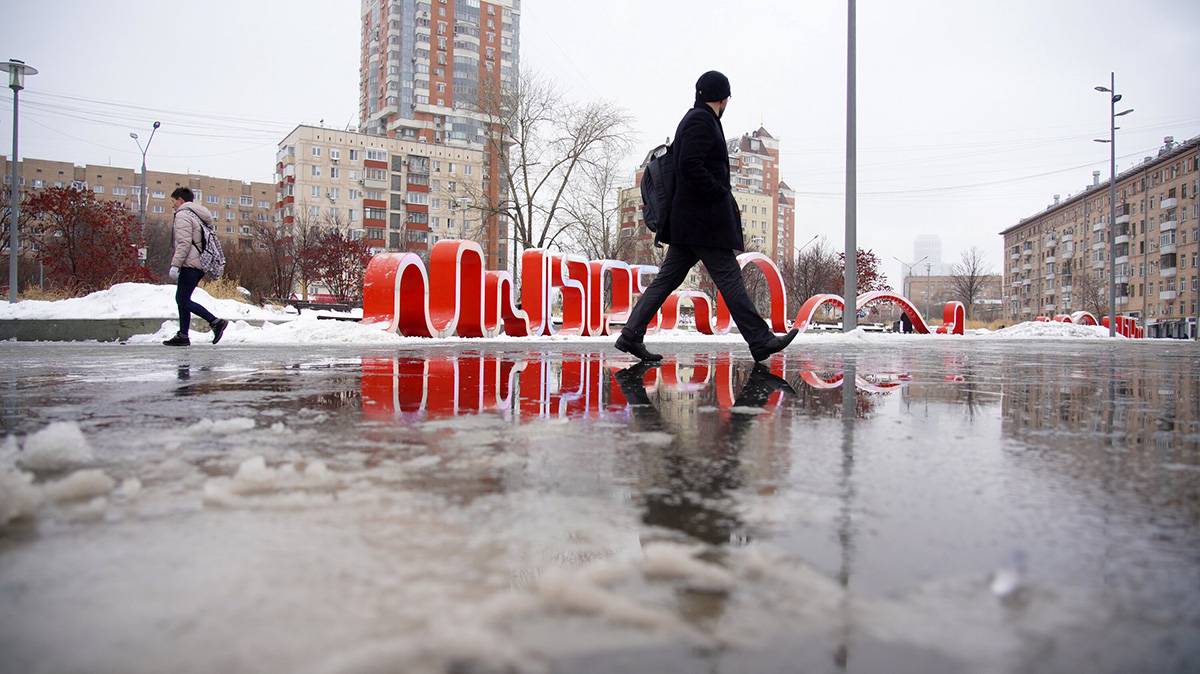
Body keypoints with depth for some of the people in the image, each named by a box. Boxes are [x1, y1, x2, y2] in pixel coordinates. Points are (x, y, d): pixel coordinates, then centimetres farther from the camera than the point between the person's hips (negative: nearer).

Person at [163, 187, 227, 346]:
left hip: (190, 264, -10)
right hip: (200, 263, 10)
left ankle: (216, 321, -17)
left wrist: (175, 265, -19)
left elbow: (184, 243, -18)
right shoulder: (197, 215, 23)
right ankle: (183, 335, 12)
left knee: (183, 301, -8)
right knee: (181, 299, 12)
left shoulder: (183, 214, -8)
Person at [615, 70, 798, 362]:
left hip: (688, 218, 10)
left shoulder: (693, 119, 21)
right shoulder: (702, 121, -9)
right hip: (703, 218, -10)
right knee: (729, 277, -5)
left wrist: (722, 196, 18)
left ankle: (631, 335, 6)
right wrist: (722, 194, -14)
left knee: (668, 277, 7)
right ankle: (760, 340, 1)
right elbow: (691, 165, -21)